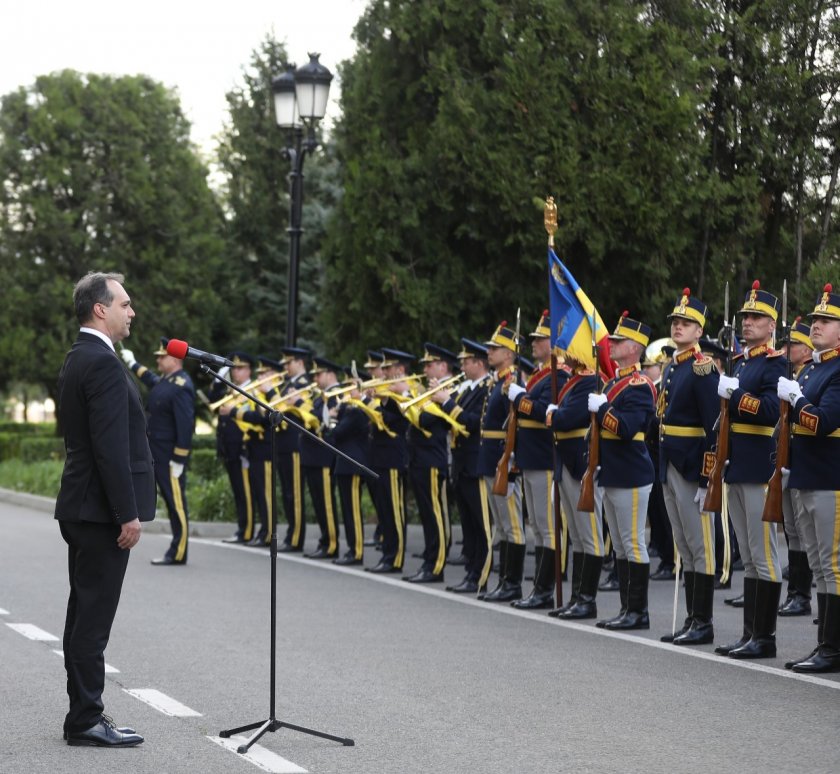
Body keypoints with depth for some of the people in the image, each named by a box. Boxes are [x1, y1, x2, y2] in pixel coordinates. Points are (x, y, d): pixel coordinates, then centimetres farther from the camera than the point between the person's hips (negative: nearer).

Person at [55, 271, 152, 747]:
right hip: (102, 511, -10)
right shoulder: (102, 363, -17)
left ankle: (84, 713, 19)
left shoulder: (79, 359, 15)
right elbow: (110, 447, -22)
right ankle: (87, 721, -2)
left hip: (82, 509, 10)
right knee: (94, 616, -6)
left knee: (85, 614, 13)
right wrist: (127, 514, -20)